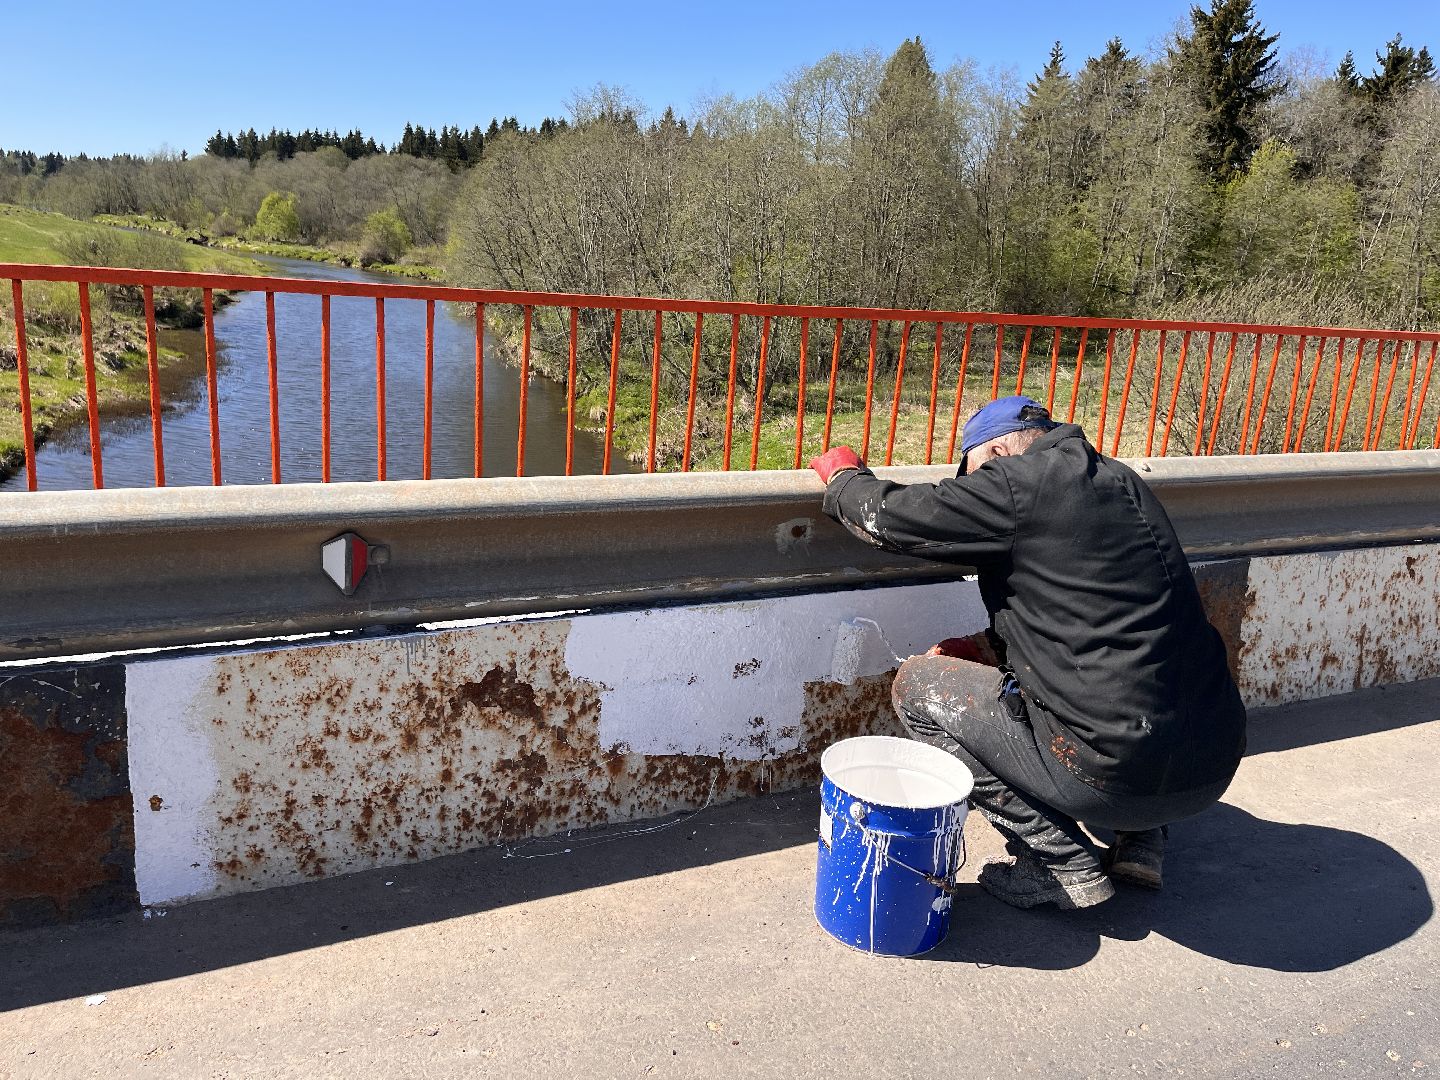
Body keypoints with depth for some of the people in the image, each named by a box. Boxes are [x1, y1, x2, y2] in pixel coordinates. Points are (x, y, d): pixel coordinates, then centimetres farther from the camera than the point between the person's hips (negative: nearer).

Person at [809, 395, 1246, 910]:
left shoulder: (1020, 484, -11)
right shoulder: (1117, 480, 14)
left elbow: (890, 516, -5)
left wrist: (842, 475, 17)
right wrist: (987, 646, 18)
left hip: (1121, 777, -8)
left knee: (917, 685, 4)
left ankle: (1068, 865, 4)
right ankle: (1140, 840, 22)